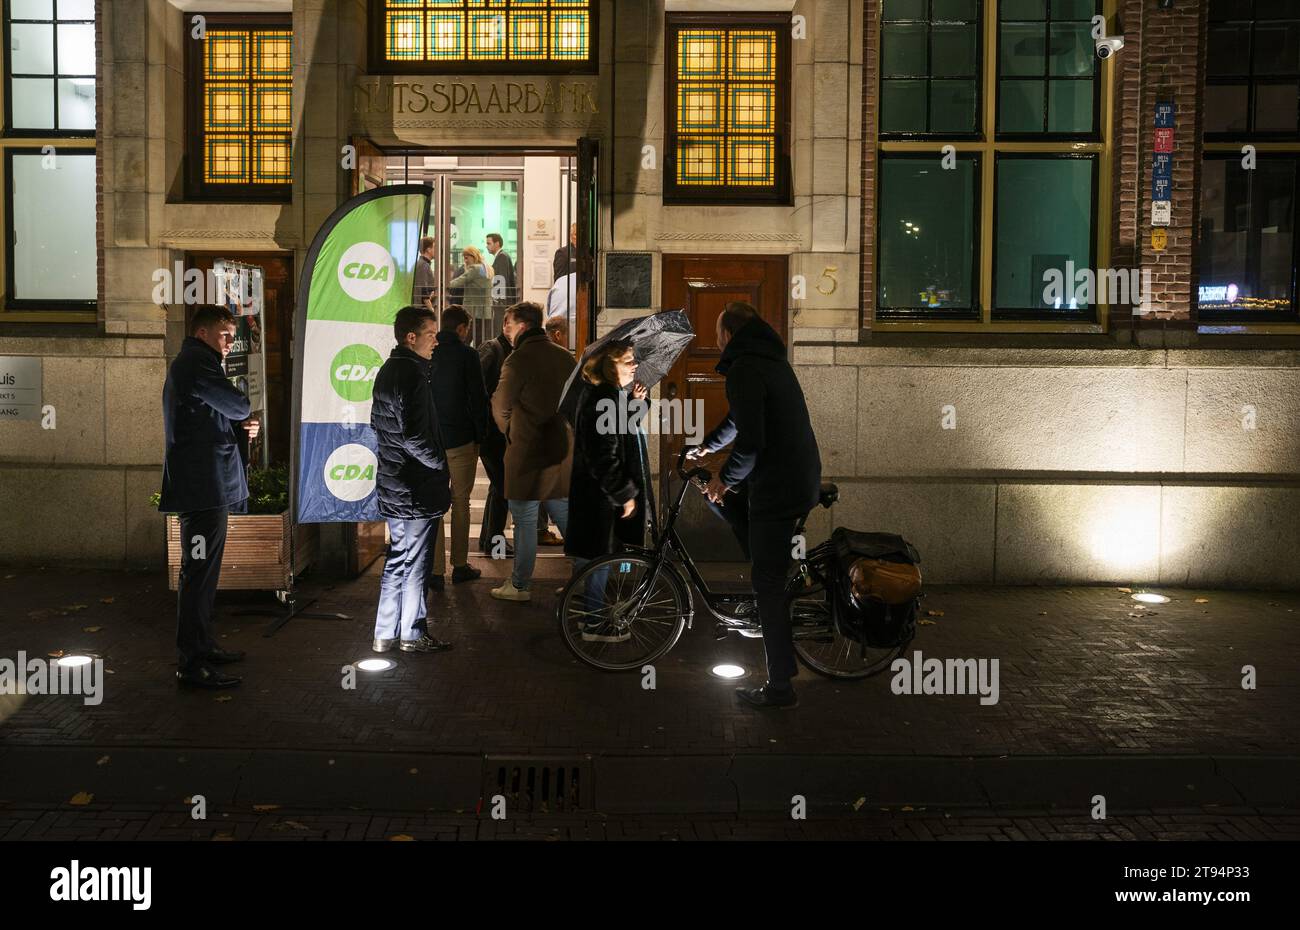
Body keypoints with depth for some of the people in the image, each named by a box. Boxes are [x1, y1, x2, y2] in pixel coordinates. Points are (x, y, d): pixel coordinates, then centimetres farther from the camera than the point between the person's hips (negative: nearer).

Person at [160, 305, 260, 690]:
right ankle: (191, 664, -5)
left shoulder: (189, 363, 22)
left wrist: (242, 426, 2)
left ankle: (201, 646, 28)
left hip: (205, 486, 11)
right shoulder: (197, 362, -12)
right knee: (199, 572, -9)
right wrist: (244, 417, 8)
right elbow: (239, 405, -15)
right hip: (203, 485, -11)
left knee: (202, 570, 17)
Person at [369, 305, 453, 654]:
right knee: (415, 562, 2)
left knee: (397, 559, 17)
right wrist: (441, 465, -12)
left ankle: (385, 634, 23)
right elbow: (414, 435, -24)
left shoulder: (386, 370, 13)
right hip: (416, 487, -10)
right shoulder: (412, 374, -18)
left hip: (393, 484, 10)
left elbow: (377, 424, 21)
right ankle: (413, 634, 12)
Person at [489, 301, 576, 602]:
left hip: (527, 452, -7)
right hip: (562, 449, 7)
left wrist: (508, 432, 14)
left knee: (525, 519, 3)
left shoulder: (518, 359, -13)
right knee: (563, 514, 15)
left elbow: (501, 407, -5)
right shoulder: (565, 357, 7)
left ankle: (519, 585, 12)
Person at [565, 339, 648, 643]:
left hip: (599, 489, 10)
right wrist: (625, 495, -19)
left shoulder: (606, 396, 9)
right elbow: (604, 458, -25)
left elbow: (621, 432, 16)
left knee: (594, 555, 19)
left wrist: (634, 402, 3)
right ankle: (594, 623, 12)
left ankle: (593, 609, 31)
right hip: (600, 492, -10)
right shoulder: (602, 402, -23)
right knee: (597, 557, 1)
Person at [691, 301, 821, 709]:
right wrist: (706, 446, 43)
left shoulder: (744, 370, -14)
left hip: (777, 487, -10)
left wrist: (725, 478, -6)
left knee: (769, 586, -3)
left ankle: (780, 687, 3)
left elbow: (750, 441, -23)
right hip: (803, 480, 10)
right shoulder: (772, 360, 17)